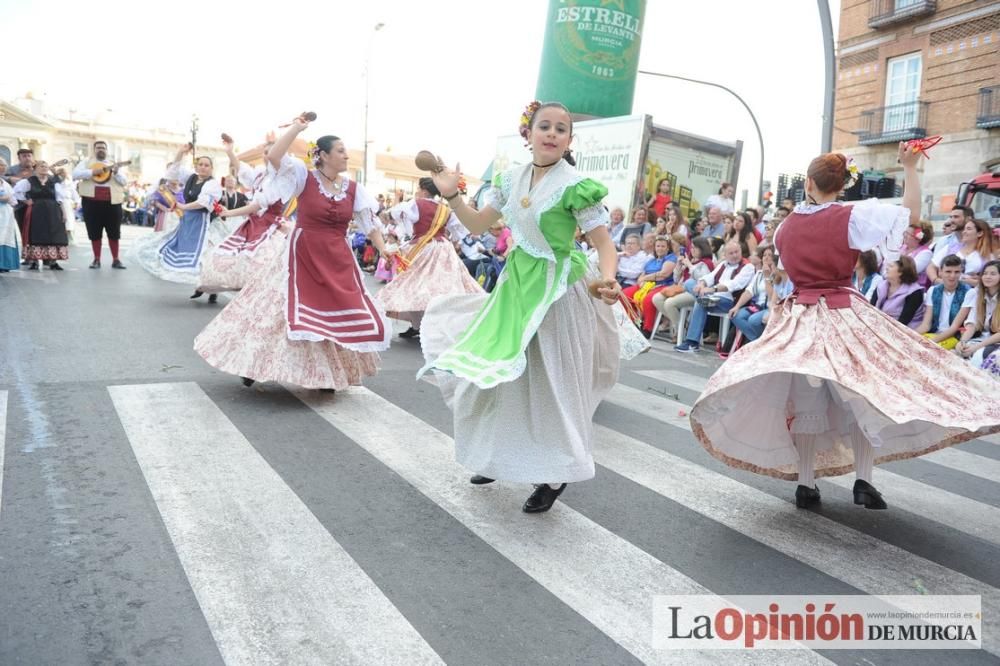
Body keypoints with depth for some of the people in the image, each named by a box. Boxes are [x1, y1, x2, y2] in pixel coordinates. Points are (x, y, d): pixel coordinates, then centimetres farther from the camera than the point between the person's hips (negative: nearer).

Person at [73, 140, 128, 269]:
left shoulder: (114, 164, 16)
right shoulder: (86, 162, 12)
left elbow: (124, 181, 7)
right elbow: (75, 174, -4)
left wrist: (116, 172, -12)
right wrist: (93, 172, -15)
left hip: (112, 200, 1)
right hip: (92, 200, -1)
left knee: (114, 231, 2)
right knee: (94, 231, 2)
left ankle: (115, 259, 9)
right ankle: (97, 259, 9)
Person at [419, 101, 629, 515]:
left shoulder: (575, 186, -14)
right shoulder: (511, 179, 3)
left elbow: (605, 245, -16)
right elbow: (478, 225, 14)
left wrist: (607, 280, -36)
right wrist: (451, 196, -1)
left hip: (555, 291, -6)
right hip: (516, 284, 6)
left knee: (549, 383, 2)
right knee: (503, 374, 14)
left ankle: (554, 476, 19)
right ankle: (499, 456, 35)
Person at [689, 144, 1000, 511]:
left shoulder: (788, 224, 5)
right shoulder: (853, 216, -7)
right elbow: (911, 214, -3)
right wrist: (910, 168, 7)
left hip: (799, 317, 3)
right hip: (843, 315, -3)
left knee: (807, 401, 9)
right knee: (862, 396, 8)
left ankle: (806, 484, 13)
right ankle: (863, 481, 2)